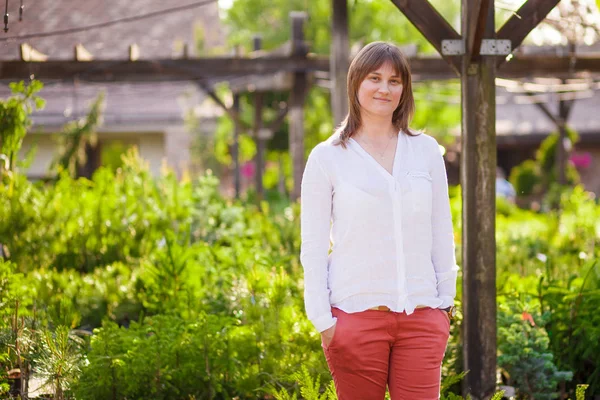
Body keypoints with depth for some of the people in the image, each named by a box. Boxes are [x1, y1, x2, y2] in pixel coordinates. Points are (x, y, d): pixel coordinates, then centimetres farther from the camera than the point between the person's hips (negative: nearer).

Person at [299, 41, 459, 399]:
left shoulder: (426, 151, 9)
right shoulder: (328, 158, 2)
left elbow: (442, 233, 14)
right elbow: (313, 246, 2)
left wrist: (445, 301, 10)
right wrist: (323, 320, -3)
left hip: (422, 315, 2)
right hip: (356, 313, -2)